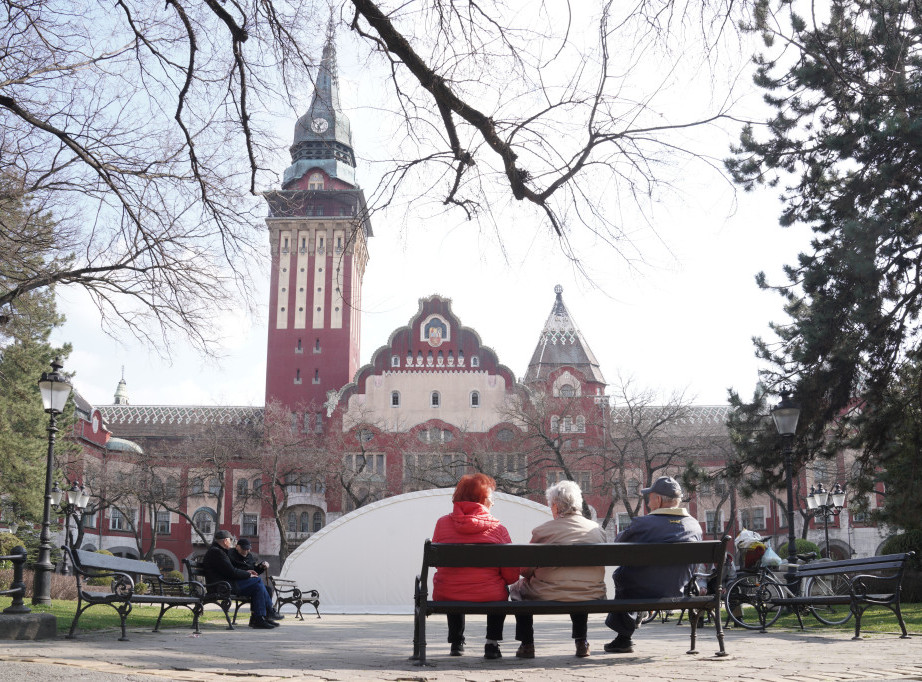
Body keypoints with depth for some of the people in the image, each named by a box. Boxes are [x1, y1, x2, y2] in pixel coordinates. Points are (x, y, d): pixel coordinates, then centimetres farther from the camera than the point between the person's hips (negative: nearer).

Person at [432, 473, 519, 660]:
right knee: (501, 591, 33)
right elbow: (511, 576, -6)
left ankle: (457, 642, 42)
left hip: (446, 598, 2)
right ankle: (492, 644, 24)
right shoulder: (497, 528, -8)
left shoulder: (442, 523, -3)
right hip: (488, 598, -2)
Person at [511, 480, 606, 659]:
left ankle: (527, 645, 25)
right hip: (593, 598, 4)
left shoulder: (543, 531, -10)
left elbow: (525, 571, -5)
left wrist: (533, 575, 19)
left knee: (517, 589, 26)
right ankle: (581, 642, 34)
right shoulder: (598, 530, 3)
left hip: (549, 597, -4)